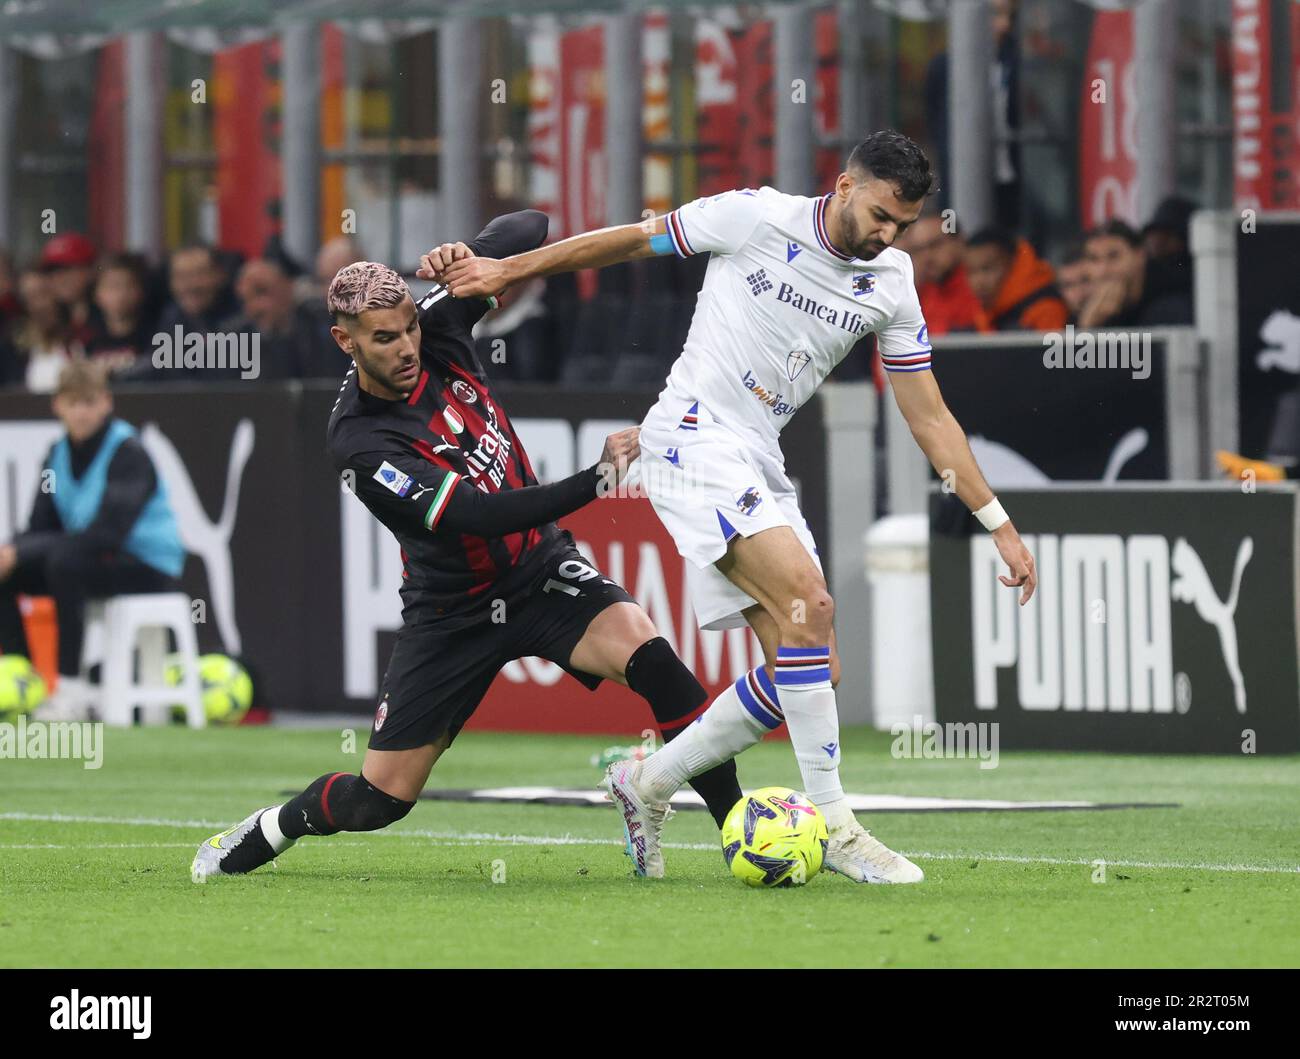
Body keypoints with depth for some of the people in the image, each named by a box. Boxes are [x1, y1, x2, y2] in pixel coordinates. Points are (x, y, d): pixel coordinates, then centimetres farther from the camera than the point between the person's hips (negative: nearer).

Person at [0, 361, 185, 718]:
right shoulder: (58, 454, 5)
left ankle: (71, 685, -27)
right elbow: (41, 527, 3)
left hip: (148, 567, -8)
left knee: (64, 562, -35)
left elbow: (108, 532, -28)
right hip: (94, 558, 8)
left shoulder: (129, 454, -18)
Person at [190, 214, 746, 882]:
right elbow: (482, 516, -32)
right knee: (378, 800, 3)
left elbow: (528, 228, -3)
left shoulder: (439, 329, -9)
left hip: (541, 574, 3)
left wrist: (469, 259, -25)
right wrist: (600, 477, -37)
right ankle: (264, 833, 35)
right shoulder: (360, 444, -25)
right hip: (453, 613, -3)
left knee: (644, 652, -29)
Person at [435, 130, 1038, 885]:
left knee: (807, 672, -1)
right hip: (695, 439, -7)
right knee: (808, 599, -24)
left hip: (760, 468, 7)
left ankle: (649, 782, 17)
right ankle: (834, 825, -21)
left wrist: (1001, 527, 7)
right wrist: (507, 270, 5)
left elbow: (930, 418, 10)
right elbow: (633, 240, 2)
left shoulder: (890, 285, 4)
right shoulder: (756, 218, -10)